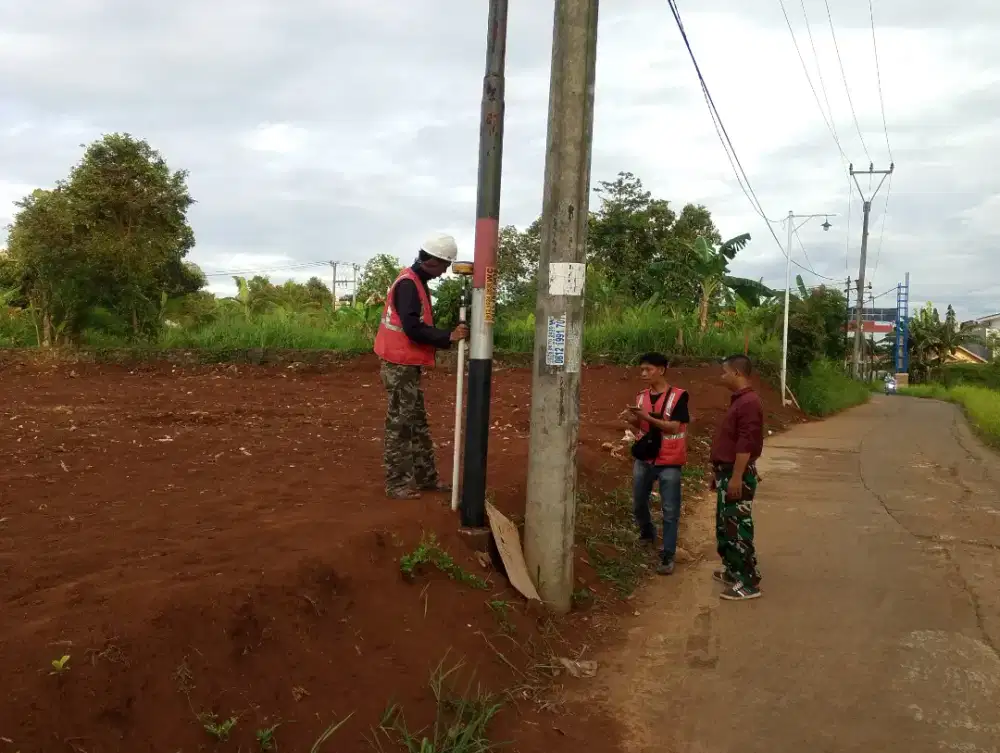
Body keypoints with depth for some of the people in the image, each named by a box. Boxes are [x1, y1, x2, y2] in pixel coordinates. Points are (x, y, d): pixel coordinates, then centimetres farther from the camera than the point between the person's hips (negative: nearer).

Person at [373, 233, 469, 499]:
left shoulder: (417, 282, 14)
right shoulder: (408, 284, -18)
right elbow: (413, 328, -27)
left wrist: (447, 338, 6)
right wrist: (449, 337, -23)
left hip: (408, 364, 10)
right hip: (400, 365, -10)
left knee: (417, 423, 15)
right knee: (400, 424, -3)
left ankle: (425, 476, 23)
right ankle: (396, 483, 4)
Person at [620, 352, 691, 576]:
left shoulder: (678, 396, -11)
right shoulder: (642, 396, 6)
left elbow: (674, 427, -18)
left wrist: (647, 417, -26)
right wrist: (632, 420, -10)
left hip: (669, 462, -6)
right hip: (644, 459, 6)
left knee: (670, 511, -1)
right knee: (638, 503, 17)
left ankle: (667, 556, 4)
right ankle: (647, 534, 44)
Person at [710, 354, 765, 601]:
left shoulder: (749, 402, -19)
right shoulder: (738, 400, 13)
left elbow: (746, 444, -24)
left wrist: (736, 477, -25)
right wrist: (721, 473, 23)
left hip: (737, 475, -11)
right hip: (727, 472, 11)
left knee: (738, 528, -6)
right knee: (725, 526, 18)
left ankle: (749, 583, -1)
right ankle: (734, 571, 30)